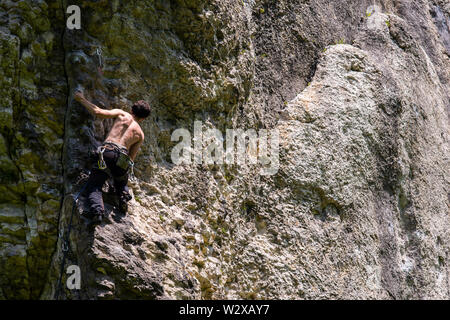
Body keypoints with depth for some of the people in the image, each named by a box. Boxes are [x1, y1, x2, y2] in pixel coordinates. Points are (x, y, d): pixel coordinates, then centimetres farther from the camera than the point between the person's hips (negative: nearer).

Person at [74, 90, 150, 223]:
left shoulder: (121, 114, 16)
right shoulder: (140, 134, 23)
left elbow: (98, 112, 5)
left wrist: (81, 99, 16)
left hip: (107, 153, -3)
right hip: (123, 160, 3)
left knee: (93, 186, 2)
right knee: (121, 182, 33)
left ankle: (97, 210, -25)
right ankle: (124, 194, 1)